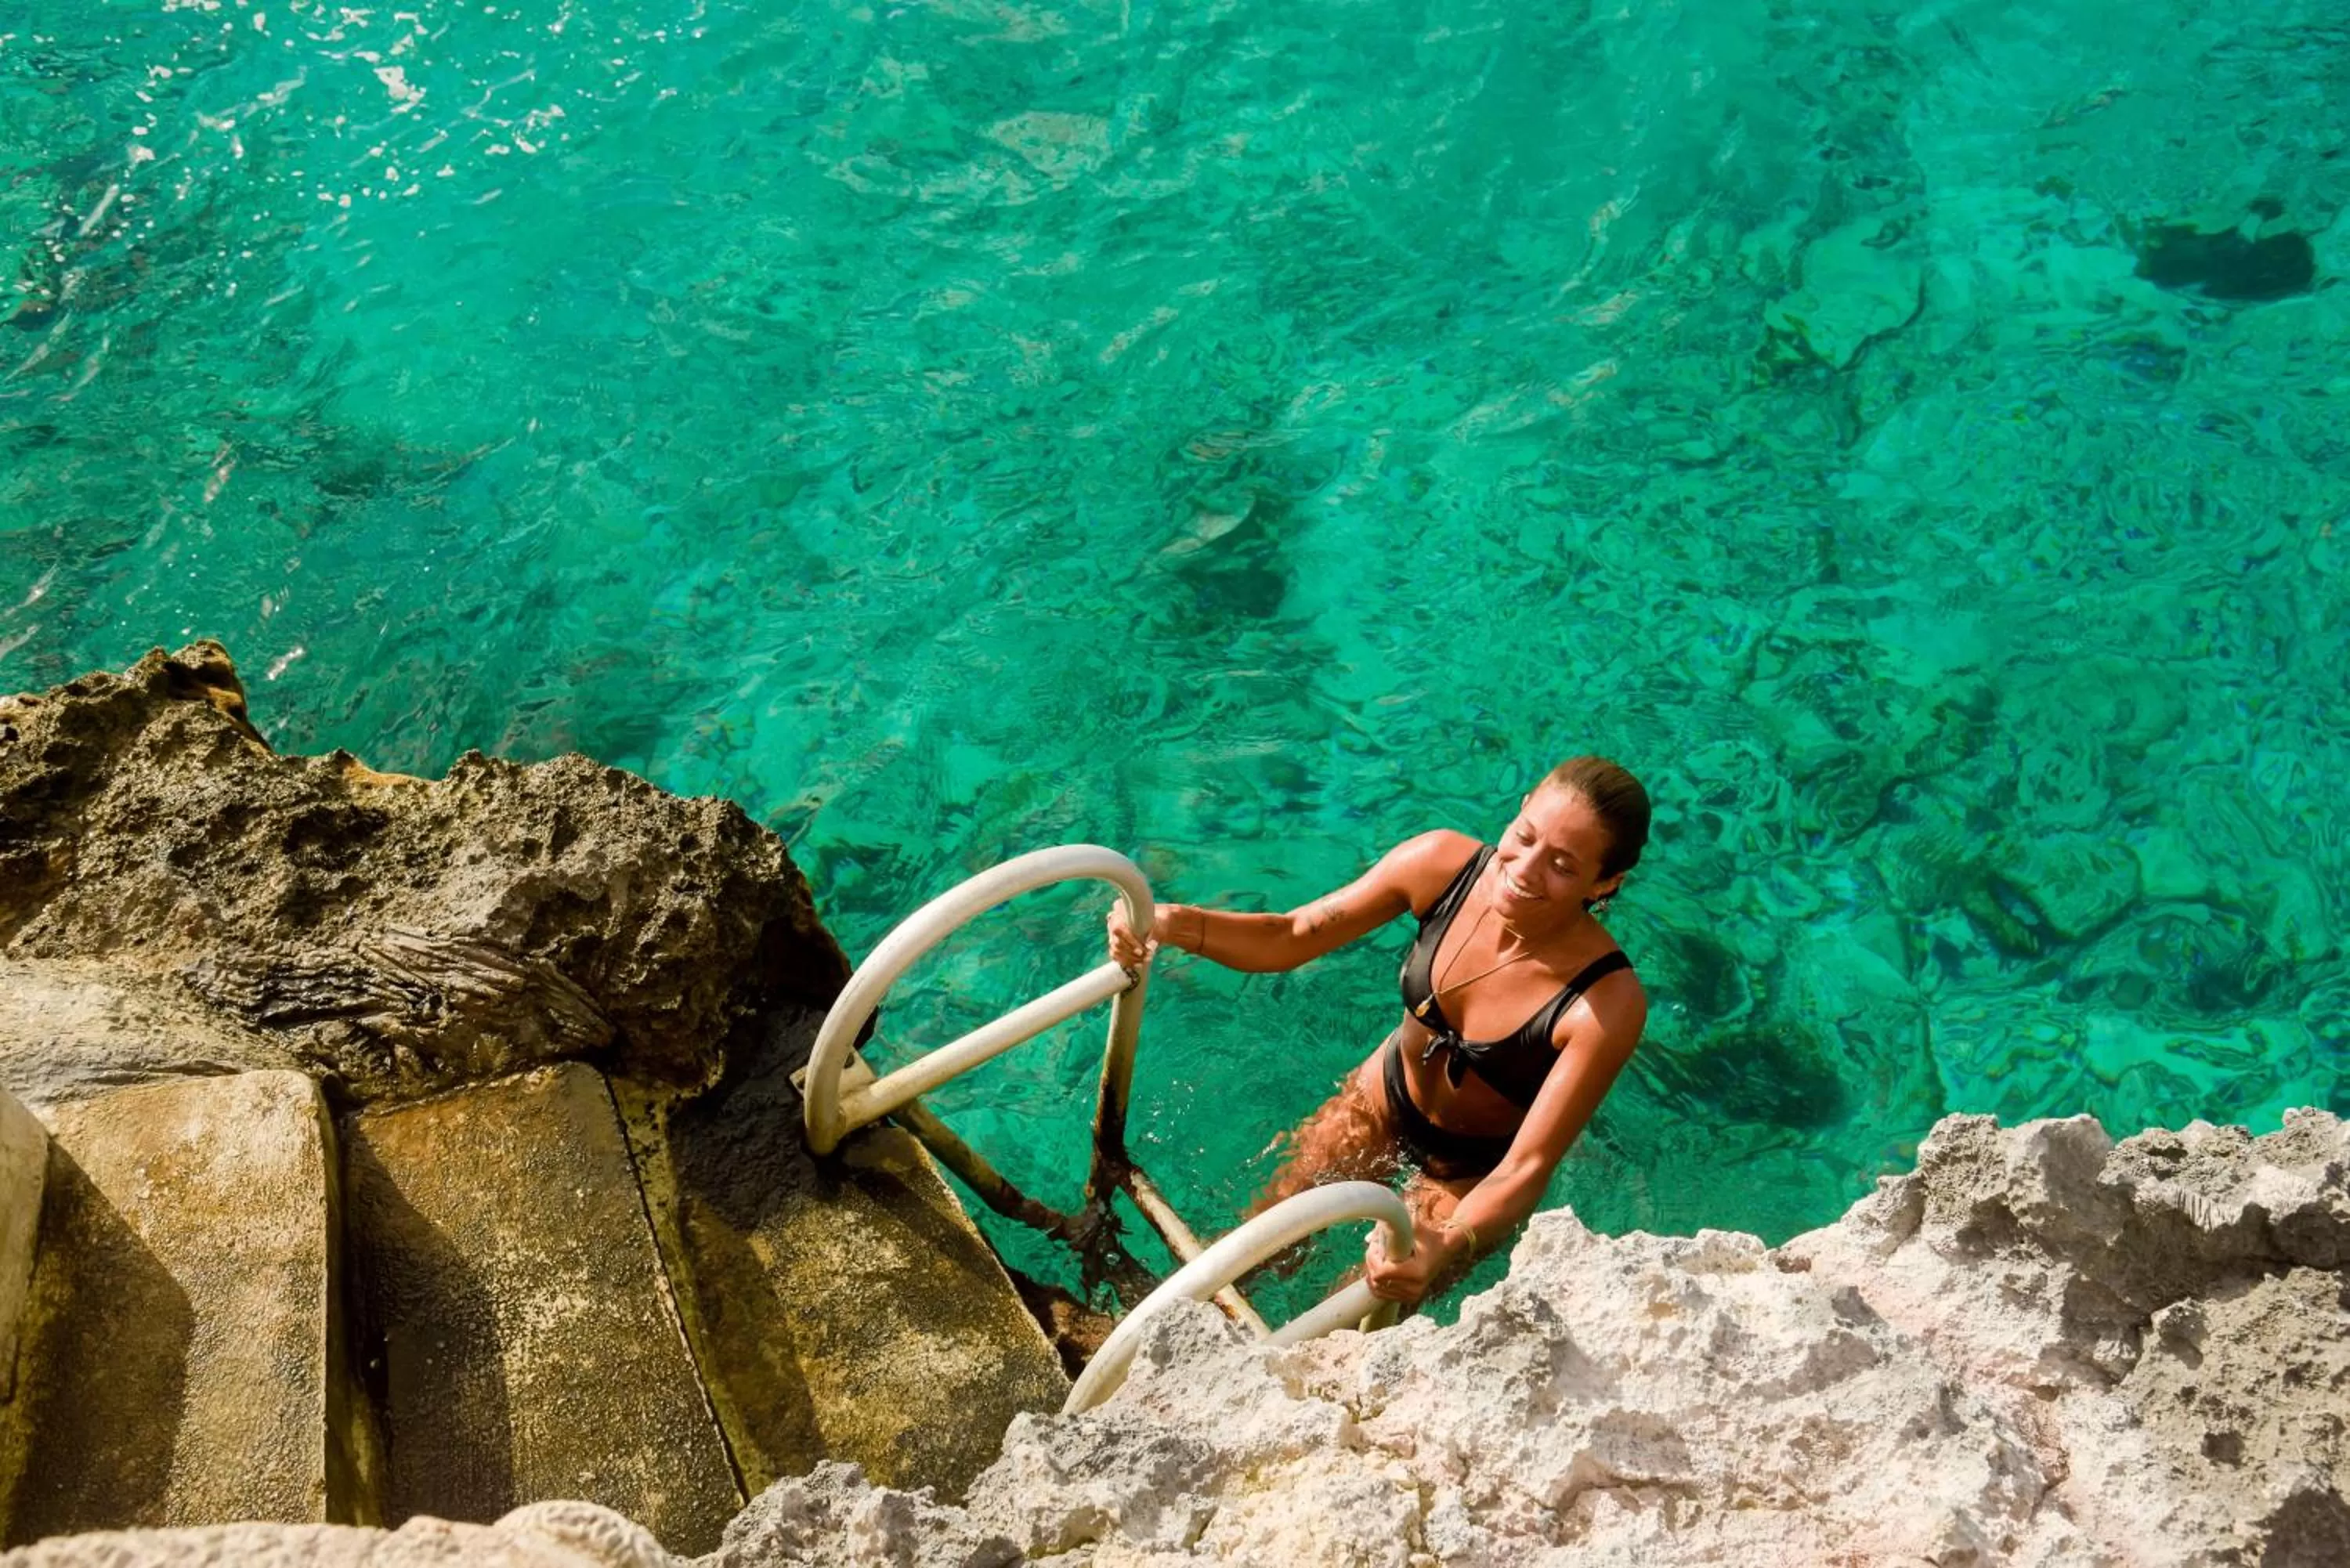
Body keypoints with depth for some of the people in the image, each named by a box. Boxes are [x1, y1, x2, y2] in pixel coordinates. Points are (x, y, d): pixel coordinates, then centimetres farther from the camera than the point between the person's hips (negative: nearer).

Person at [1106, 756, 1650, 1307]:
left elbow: (1529, 1167, -36)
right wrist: (1175, 924, -36)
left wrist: (1446, 1250, -56)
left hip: (1476, 1172, -3)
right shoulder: (1443, 863, -27)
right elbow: (1290, 938, -17)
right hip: (1384, 1097, 3)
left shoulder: (1608, 1003, -36)